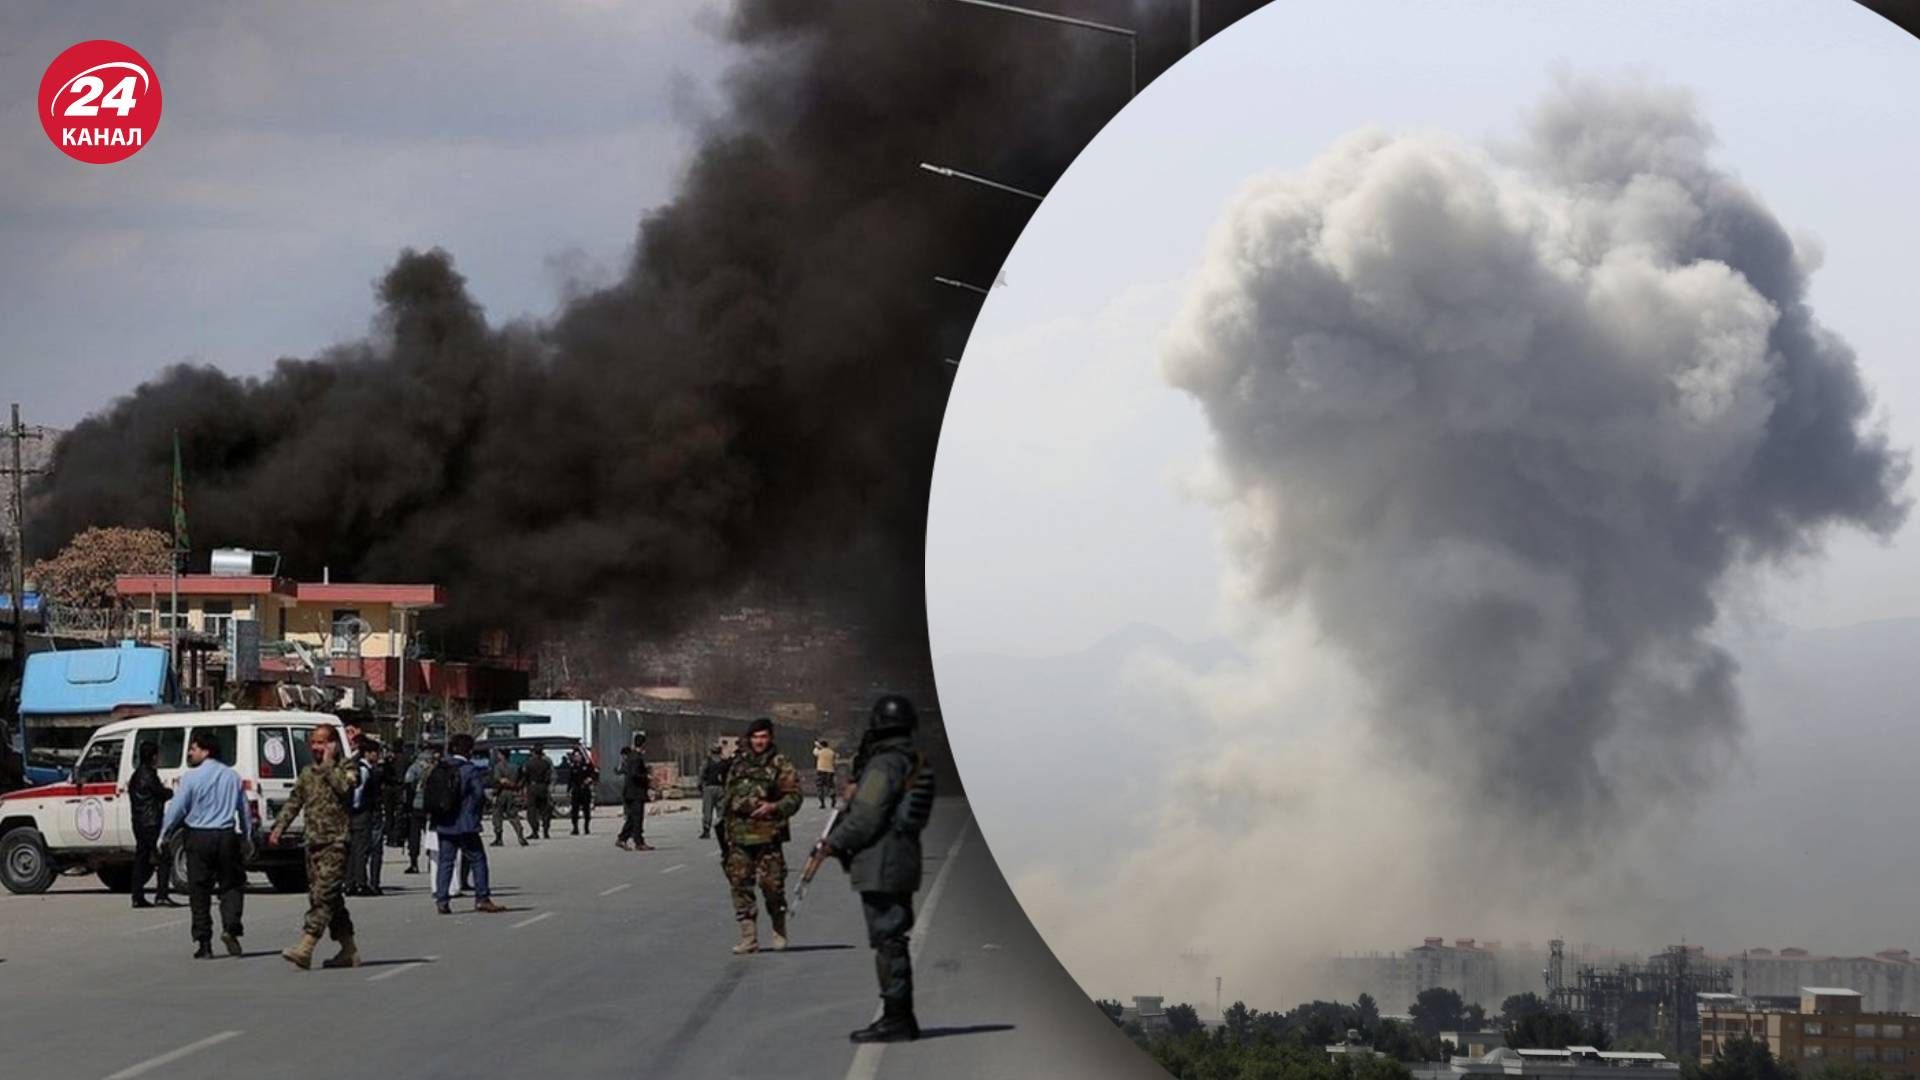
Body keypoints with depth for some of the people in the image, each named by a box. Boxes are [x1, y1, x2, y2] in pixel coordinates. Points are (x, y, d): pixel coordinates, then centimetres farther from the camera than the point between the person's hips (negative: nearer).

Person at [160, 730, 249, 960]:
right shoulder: (232, 776, 7)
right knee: (231, 885, 11)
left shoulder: (191, 777, -8)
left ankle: (203, 943, 3)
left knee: (199, 891, 4)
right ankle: (230, 927, -11)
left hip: (198, 838, -3)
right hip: (227, 836, 3)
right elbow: (244, 810, 13)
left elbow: (177, 809, -6)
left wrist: (164, 835, 8)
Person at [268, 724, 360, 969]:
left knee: (323, 894, -15)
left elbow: (345, 786, -22)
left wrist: (329, 764, -12)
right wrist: (279, 827, 8)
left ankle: (305, 949, -24)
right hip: (314, 841, 7)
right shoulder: (308, 773, 17)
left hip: (336, 841, -7)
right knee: (331, 898, 9)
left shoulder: (347, 768, -1)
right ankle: (348, 950, 16)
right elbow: (293, 802, 20)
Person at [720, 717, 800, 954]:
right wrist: (726, 824, 18)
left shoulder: (780, 765, -1)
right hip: (739, 834, 4)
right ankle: (749, 937, 2)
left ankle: (779, 931, 17)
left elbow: (795, 796, -4)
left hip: (767, 835, -4)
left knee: (772, 883, -4)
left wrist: (773, 806, -19)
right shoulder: (738, 763, 14)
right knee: (739, 884, -2)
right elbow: (728, 795, 22)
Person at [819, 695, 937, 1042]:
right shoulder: (915, 763, 14)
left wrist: (834, 843, -7)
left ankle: (895, 1019, -7)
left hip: (880, 866, -10)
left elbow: (866, 818, -20)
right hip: (904, 862, 10)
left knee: (887, 940, -7)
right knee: (894, 939, 15)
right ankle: (902, 1018, 19)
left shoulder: (884, 765, -16)